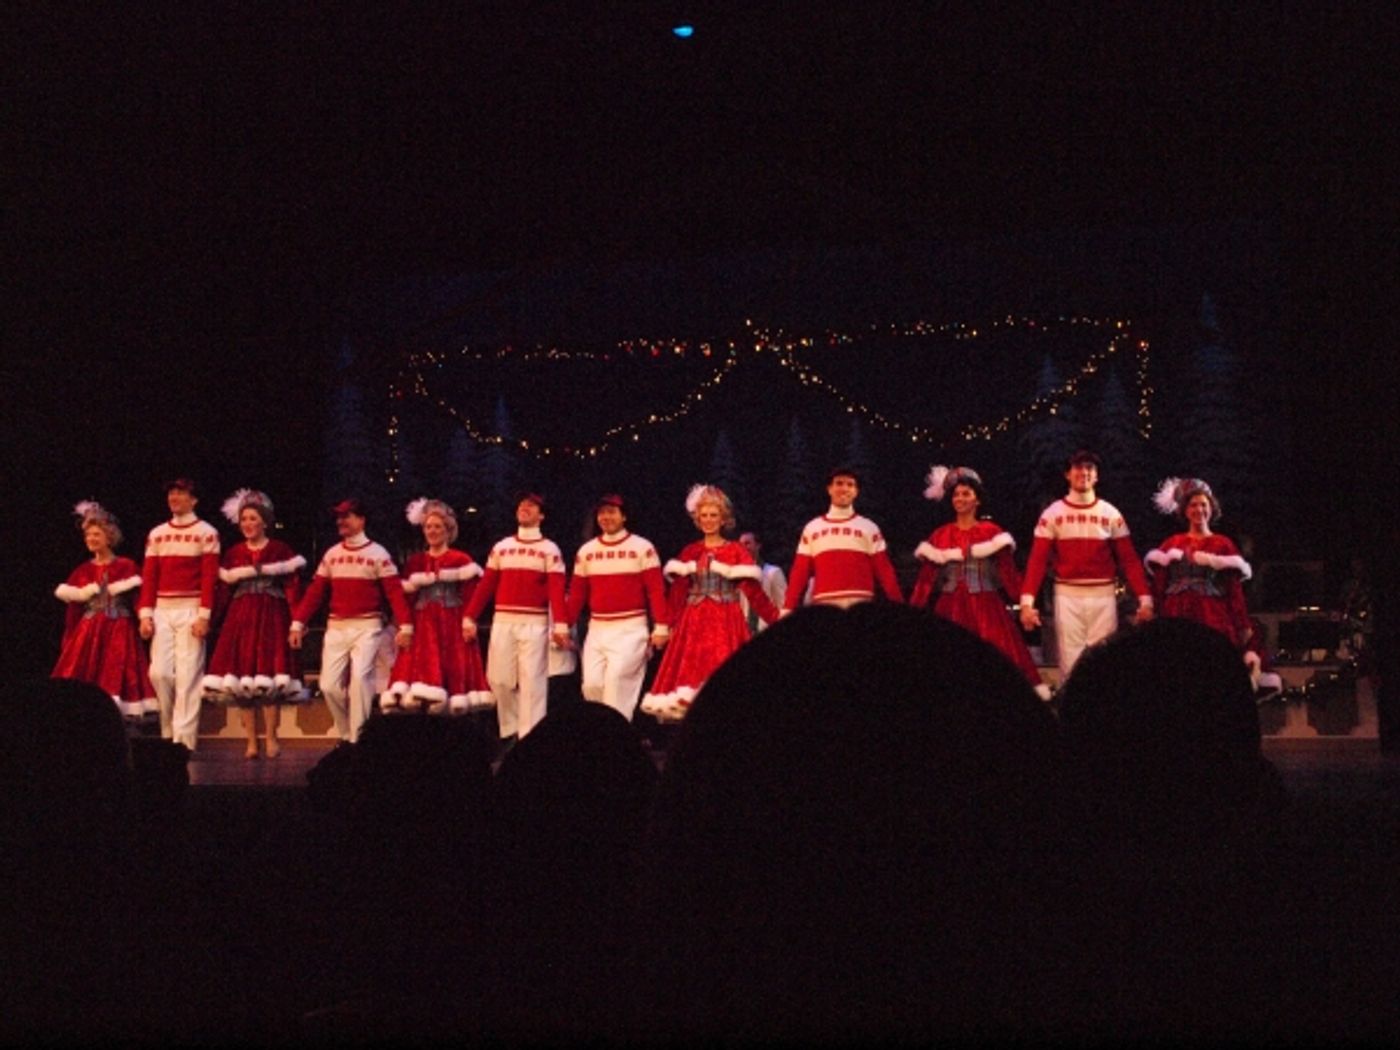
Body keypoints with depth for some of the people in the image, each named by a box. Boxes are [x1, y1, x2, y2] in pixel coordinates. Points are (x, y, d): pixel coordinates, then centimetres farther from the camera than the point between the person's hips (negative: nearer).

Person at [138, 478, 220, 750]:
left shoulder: (206, 533, 0)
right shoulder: (157, 534, 13)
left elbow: (209, 578, -6)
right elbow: (148, 577, 10)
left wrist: (204, 616, -14)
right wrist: (145, 614, 0)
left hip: (191, 610, -4)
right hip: (162, 610, 4)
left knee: (187, 675, -6)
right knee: (159, 672, -2)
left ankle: (184, 738, -2)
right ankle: (168, 731, 15)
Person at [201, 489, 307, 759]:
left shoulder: (281, 550, 3)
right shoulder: (233, 553, 11)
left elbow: (293, 588, -2)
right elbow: (224, 590, 10)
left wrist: (297, 623, -10)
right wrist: (216, 620, 2)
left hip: (271, 618, -3)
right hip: (240, 619, 3)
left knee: (270, 680, -7)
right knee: (241, 680, -2)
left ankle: (271, 738, 1)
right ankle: (251, 741, 4)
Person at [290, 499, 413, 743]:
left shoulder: (378, 554, -2)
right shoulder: (331, 555, 11)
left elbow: (395, 591, -9)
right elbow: (315, 591, 10)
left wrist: (405, 625, -20)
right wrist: (298, 623, 3)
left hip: (367, 626, -4)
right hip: (336, 627, 4)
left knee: (359, 677, -19)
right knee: (329, 685, -2)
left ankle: (357, 739, -9)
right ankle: (346, 735, 18)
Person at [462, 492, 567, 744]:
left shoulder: (550, 549, 3)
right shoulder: (500, 548, 13)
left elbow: (556, 589, -7)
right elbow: (486, 585, 10)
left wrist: (560, 624, -18)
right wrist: (470, 617, 2)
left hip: (534, 624, -3)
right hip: (502, 622, 3)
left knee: (531, 680, -6)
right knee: (499, 679, 3)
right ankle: (509, 730, 19)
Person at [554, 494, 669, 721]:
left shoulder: (642, 547, -2)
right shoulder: (586, 551, 10)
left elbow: (656, 590, -6)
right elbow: (577, 593, 11)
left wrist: (661, 626, -13)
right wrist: (564, 625, 3)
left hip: (630, 629, -4)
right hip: (596, 629, 4)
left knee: (616, 681, -13)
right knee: (592, 685, -1)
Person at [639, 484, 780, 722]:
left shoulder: (736, 551, 3)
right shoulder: (689, 553, 11)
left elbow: (753, 591, -1)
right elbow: (677, 593, 7)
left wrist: (775, 618, -9)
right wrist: (672, 626, -2)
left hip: (725, 622, -3)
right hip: (694, 623, 3)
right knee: (690, 672, -4)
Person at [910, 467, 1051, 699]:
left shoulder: (993, 533, 3)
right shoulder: (940, 536, 9)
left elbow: (1008, 571, -2)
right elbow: (926, 575, 5)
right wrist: (913, 612, -2)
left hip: (986, 608, -2)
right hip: (949, 610, 2)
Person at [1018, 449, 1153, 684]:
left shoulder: (1111, 514, 5)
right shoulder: (1052, 514, 1)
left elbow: (1129, 559, 3)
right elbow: (1038, 560, -4)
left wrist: (1145, 599, -7)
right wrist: (1027, 601, -14)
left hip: (1103, 596, 1)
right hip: (1067, 596, -1)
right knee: (1070, 660, 1)